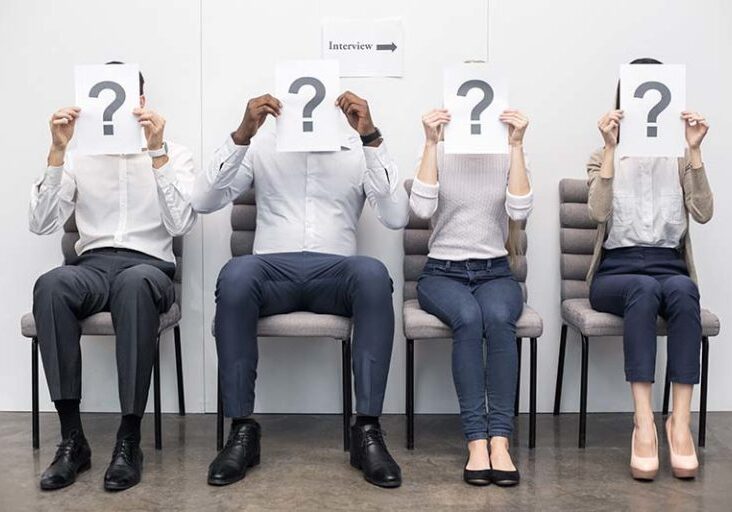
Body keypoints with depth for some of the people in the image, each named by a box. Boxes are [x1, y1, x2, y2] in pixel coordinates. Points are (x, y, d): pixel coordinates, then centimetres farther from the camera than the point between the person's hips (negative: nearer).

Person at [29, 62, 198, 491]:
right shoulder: (78, 156, 15)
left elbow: (181, 225, -8)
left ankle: (129, 439, -31)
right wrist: (58, 152, -6)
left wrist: (157, 152, -13)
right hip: (92, 265, 2)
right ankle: (72, 437, -27)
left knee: (133, 283, -40)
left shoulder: (175, 154, 9)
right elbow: (43, 225, 3)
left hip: (149, 266, -2)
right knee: (51, 284, -35)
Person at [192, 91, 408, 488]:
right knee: (235, 273, -35)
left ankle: (367, 430, -29)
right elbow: (203, 201, 0)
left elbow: (396, 217, -5)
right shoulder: (262, 146, 13)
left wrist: (371, 138, -12)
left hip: (334, 273, 0)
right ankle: (242, 429, -25)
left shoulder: (358, 150, 11)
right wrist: (241, 135, -11)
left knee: (373, 273, -35)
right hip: (273, 269, 0)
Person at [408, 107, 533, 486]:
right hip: (442, 272, -1)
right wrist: (430, 143, -17)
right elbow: (422, 209, -15)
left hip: (495, 272, 1)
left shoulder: (507, 157, 5)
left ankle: (500, 441, -33)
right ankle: (477, 442, -32)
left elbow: (519, 210, -12)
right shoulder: (439, 155, 3)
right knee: (468, 318, -35)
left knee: (498, 319, -34)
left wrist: (517, 145, -16)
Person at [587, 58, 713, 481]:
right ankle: (644, 424, -41)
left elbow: (703, 213, -4)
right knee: (644, 289, -37)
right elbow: (600, 213, -11)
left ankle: (681, 423, -36)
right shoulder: (605, 158, 11)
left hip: (669, 267, 1)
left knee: (683, 290, -35)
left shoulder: (680, 159, 14)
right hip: (616, 271, -1)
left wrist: (695, 149, -11)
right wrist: (611, 148, -16)